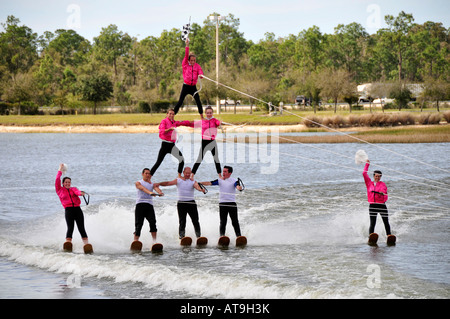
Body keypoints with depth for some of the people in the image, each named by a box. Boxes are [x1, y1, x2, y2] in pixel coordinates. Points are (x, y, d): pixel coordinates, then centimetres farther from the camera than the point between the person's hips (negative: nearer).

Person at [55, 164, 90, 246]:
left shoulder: (73, 189, 20)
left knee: (81, 229, -4)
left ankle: (87, 244, -10)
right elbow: (57, 181, 6)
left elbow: (77, 192, -2)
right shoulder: (60, 190, 16)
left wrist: (81, 193, -25)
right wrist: (60, 170, 11)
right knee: (70, 228, -16)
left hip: (77, 209, 2)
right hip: (68, 210, -2)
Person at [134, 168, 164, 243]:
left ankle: (154, 241, -18)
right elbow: (143, 188, -14)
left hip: (149, 205, 2)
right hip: (140, 205, -2)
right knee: (138, 224, -8)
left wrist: (160, 192, -32)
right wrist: (150, 192, -35)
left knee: (153, 222, -16)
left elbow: (156, 188, -6)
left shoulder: (152, 184, 17)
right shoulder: (138, 183, 9)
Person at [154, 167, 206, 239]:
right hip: (181, 203, 0)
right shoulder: (178, 180, 3)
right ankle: (181, 236, 2)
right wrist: (159, 183, -22)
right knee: (182, 222, -1)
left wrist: (201, 189, -43)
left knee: (195, 221, 1)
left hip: (191, 203, 0)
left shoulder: (193, 182, 1)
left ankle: (199, 236, 10)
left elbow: (197, 186, -19)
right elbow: (168, 183, -7)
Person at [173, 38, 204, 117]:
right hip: (186, 86, -2)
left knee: (198, 101, -2)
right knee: (180, 101, -4)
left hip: (193, 87, 2)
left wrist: (200, 75, -35)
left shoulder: (197, 66, 5)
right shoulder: (185, 65, 0)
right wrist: (187, 46, -20)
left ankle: (202, 117, 9)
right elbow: (186, 55, -11)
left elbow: (200, 72, -10)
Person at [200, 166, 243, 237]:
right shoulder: (220, 180, 6)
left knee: (235, 221, 0)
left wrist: (239, 187, -44)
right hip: (222, 204, 2)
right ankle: (222, 236, 8)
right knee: (223, 222, 2)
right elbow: (209, 183, -1)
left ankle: (239, 236, 5)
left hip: (232, 203, -2)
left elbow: (238, 186, -20)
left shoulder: (234, 181, -2)